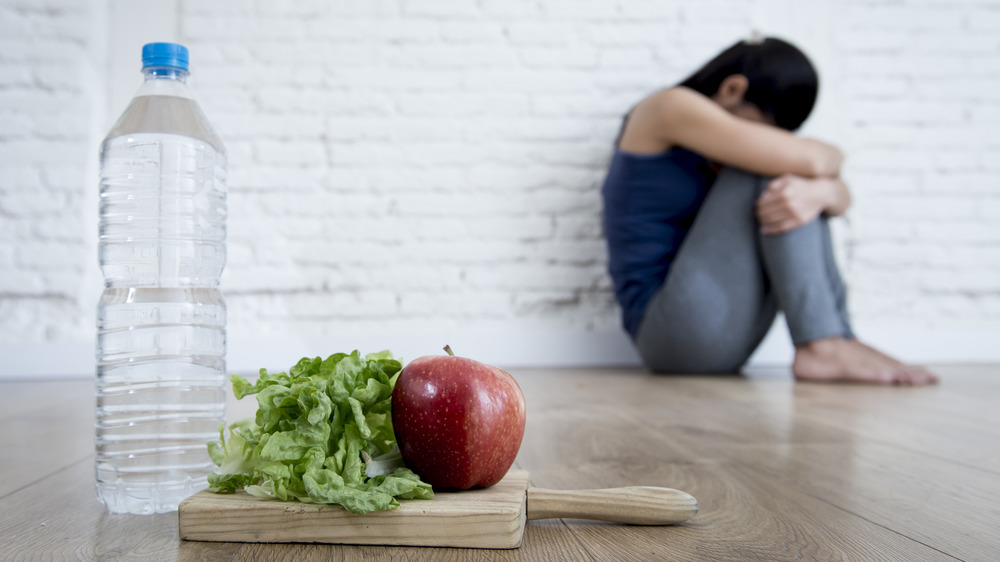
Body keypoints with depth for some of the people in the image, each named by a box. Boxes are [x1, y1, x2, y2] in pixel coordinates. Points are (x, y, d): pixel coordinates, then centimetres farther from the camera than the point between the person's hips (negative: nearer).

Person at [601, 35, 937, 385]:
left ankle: (839, 340, -7)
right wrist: (830, 157, 5)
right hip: (671, 330, -8)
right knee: (770, 170, -15)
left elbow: (841, 197, 5)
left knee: (798, 190, 2)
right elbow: (807, 159, -18)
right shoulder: (671, 107, -8)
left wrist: (818, 191, -19)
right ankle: (821, 346, -20)